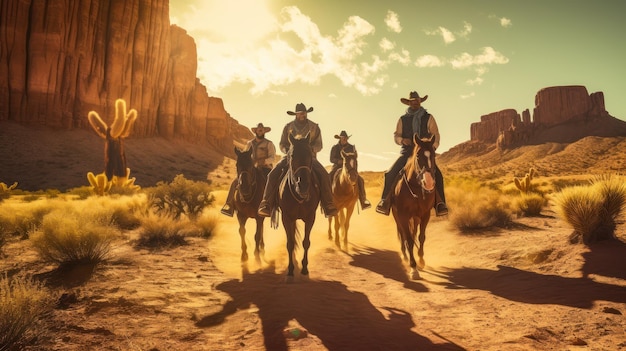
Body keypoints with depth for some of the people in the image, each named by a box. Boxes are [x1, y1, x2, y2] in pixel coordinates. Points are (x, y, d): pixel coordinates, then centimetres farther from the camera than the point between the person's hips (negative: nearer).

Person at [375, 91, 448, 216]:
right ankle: (385, 201, -10)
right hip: (407, 152, 1)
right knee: (390, 173, -19)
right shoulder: (402, 119, 10)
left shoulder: (428, 118, 8)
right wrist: (402, 140, -14)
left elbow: (435, 135, 5)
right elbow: (396, 135, 10)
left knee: (437, 175, -23)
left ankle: (440, 203, -16)